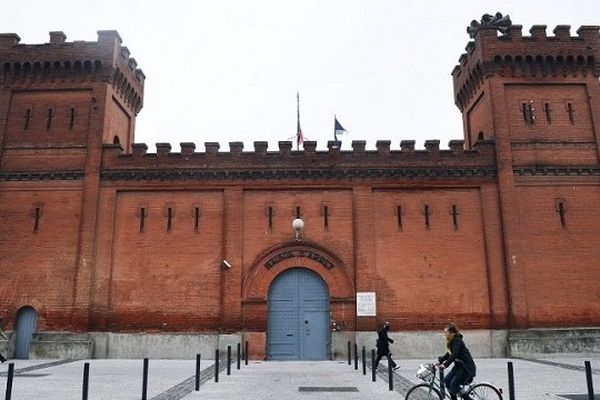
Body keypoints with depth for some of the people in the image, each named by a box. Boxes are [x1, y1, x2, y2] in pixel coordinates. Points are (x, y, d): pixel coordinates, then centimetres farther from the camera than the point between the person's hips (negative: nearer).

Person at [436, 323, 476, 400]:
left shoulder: (457, 341, -21)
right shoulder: (451, 341, 8)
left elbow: (454, 355, -32)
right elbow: (449, 354, 15)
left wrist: (445, 365, -40)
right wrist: (440, 361, 6)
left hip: (467, 367, -9)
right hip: (459, 365, 9)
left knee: (454, 384, -13)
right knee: (446, 380, 3)